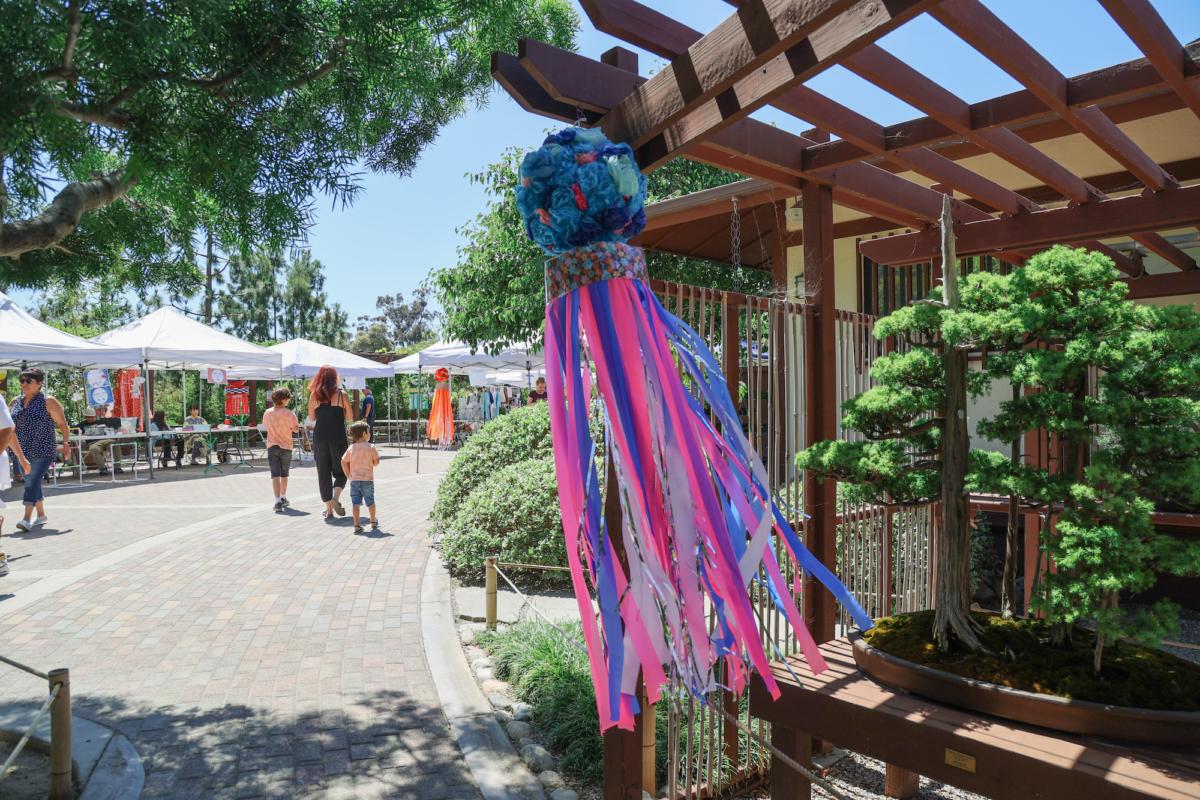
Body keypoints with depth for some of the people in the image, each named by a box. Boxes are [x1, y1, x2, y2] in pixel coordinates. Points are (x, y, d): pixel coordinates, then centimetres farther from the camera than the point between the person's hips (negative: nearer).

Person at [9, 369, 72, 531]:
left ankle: (27, 519, -18)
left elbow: (62, 424, -2)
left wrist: (66, 443, -9)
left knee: (33, 482, -15)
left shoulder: (48, 402, -3)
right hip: (23, 452, 6)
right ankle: (41, 515, 26)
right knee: (32, 483, 14)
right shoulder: (15, 402, 12)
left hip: (43, 452, -6)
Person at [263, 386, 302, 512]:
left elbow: (265, 426, 15)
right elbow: (296, 429, -7)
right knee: (284, 474, 17)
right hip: (286, 446, -1)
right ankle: (283, 498, 31)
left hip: (272, 446, 1)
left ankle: (278, 501, -16)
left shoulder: (268, 413, -1)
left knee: (275, 475, -5)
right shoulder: (289, 413, -11)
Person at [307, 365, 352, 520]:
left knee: (323, 472, 9)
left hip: (319, 437, 2)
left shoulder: (314, 395, 2)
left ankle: (329, 509, 9)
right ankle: (336, 498, -15)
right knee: (340, 471, 11)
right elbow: (350, 417, 1)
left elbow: (311, 417, 9)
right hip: (338, 437, -2)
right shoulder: (341, 394, -4)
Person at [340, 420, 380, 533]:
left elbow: (344, 462, -1)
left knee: (355, 503, 2)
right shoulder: (370, 447, -7)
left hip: (354, 480, 2)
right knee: (370, 502, 15)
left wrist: (349, 475, 8)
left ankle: (357, 525, -3)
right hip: (367, 479, -2)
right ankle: (374, 522, 30)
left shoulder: (351, 448, 2)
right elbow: (376, 462, -6)